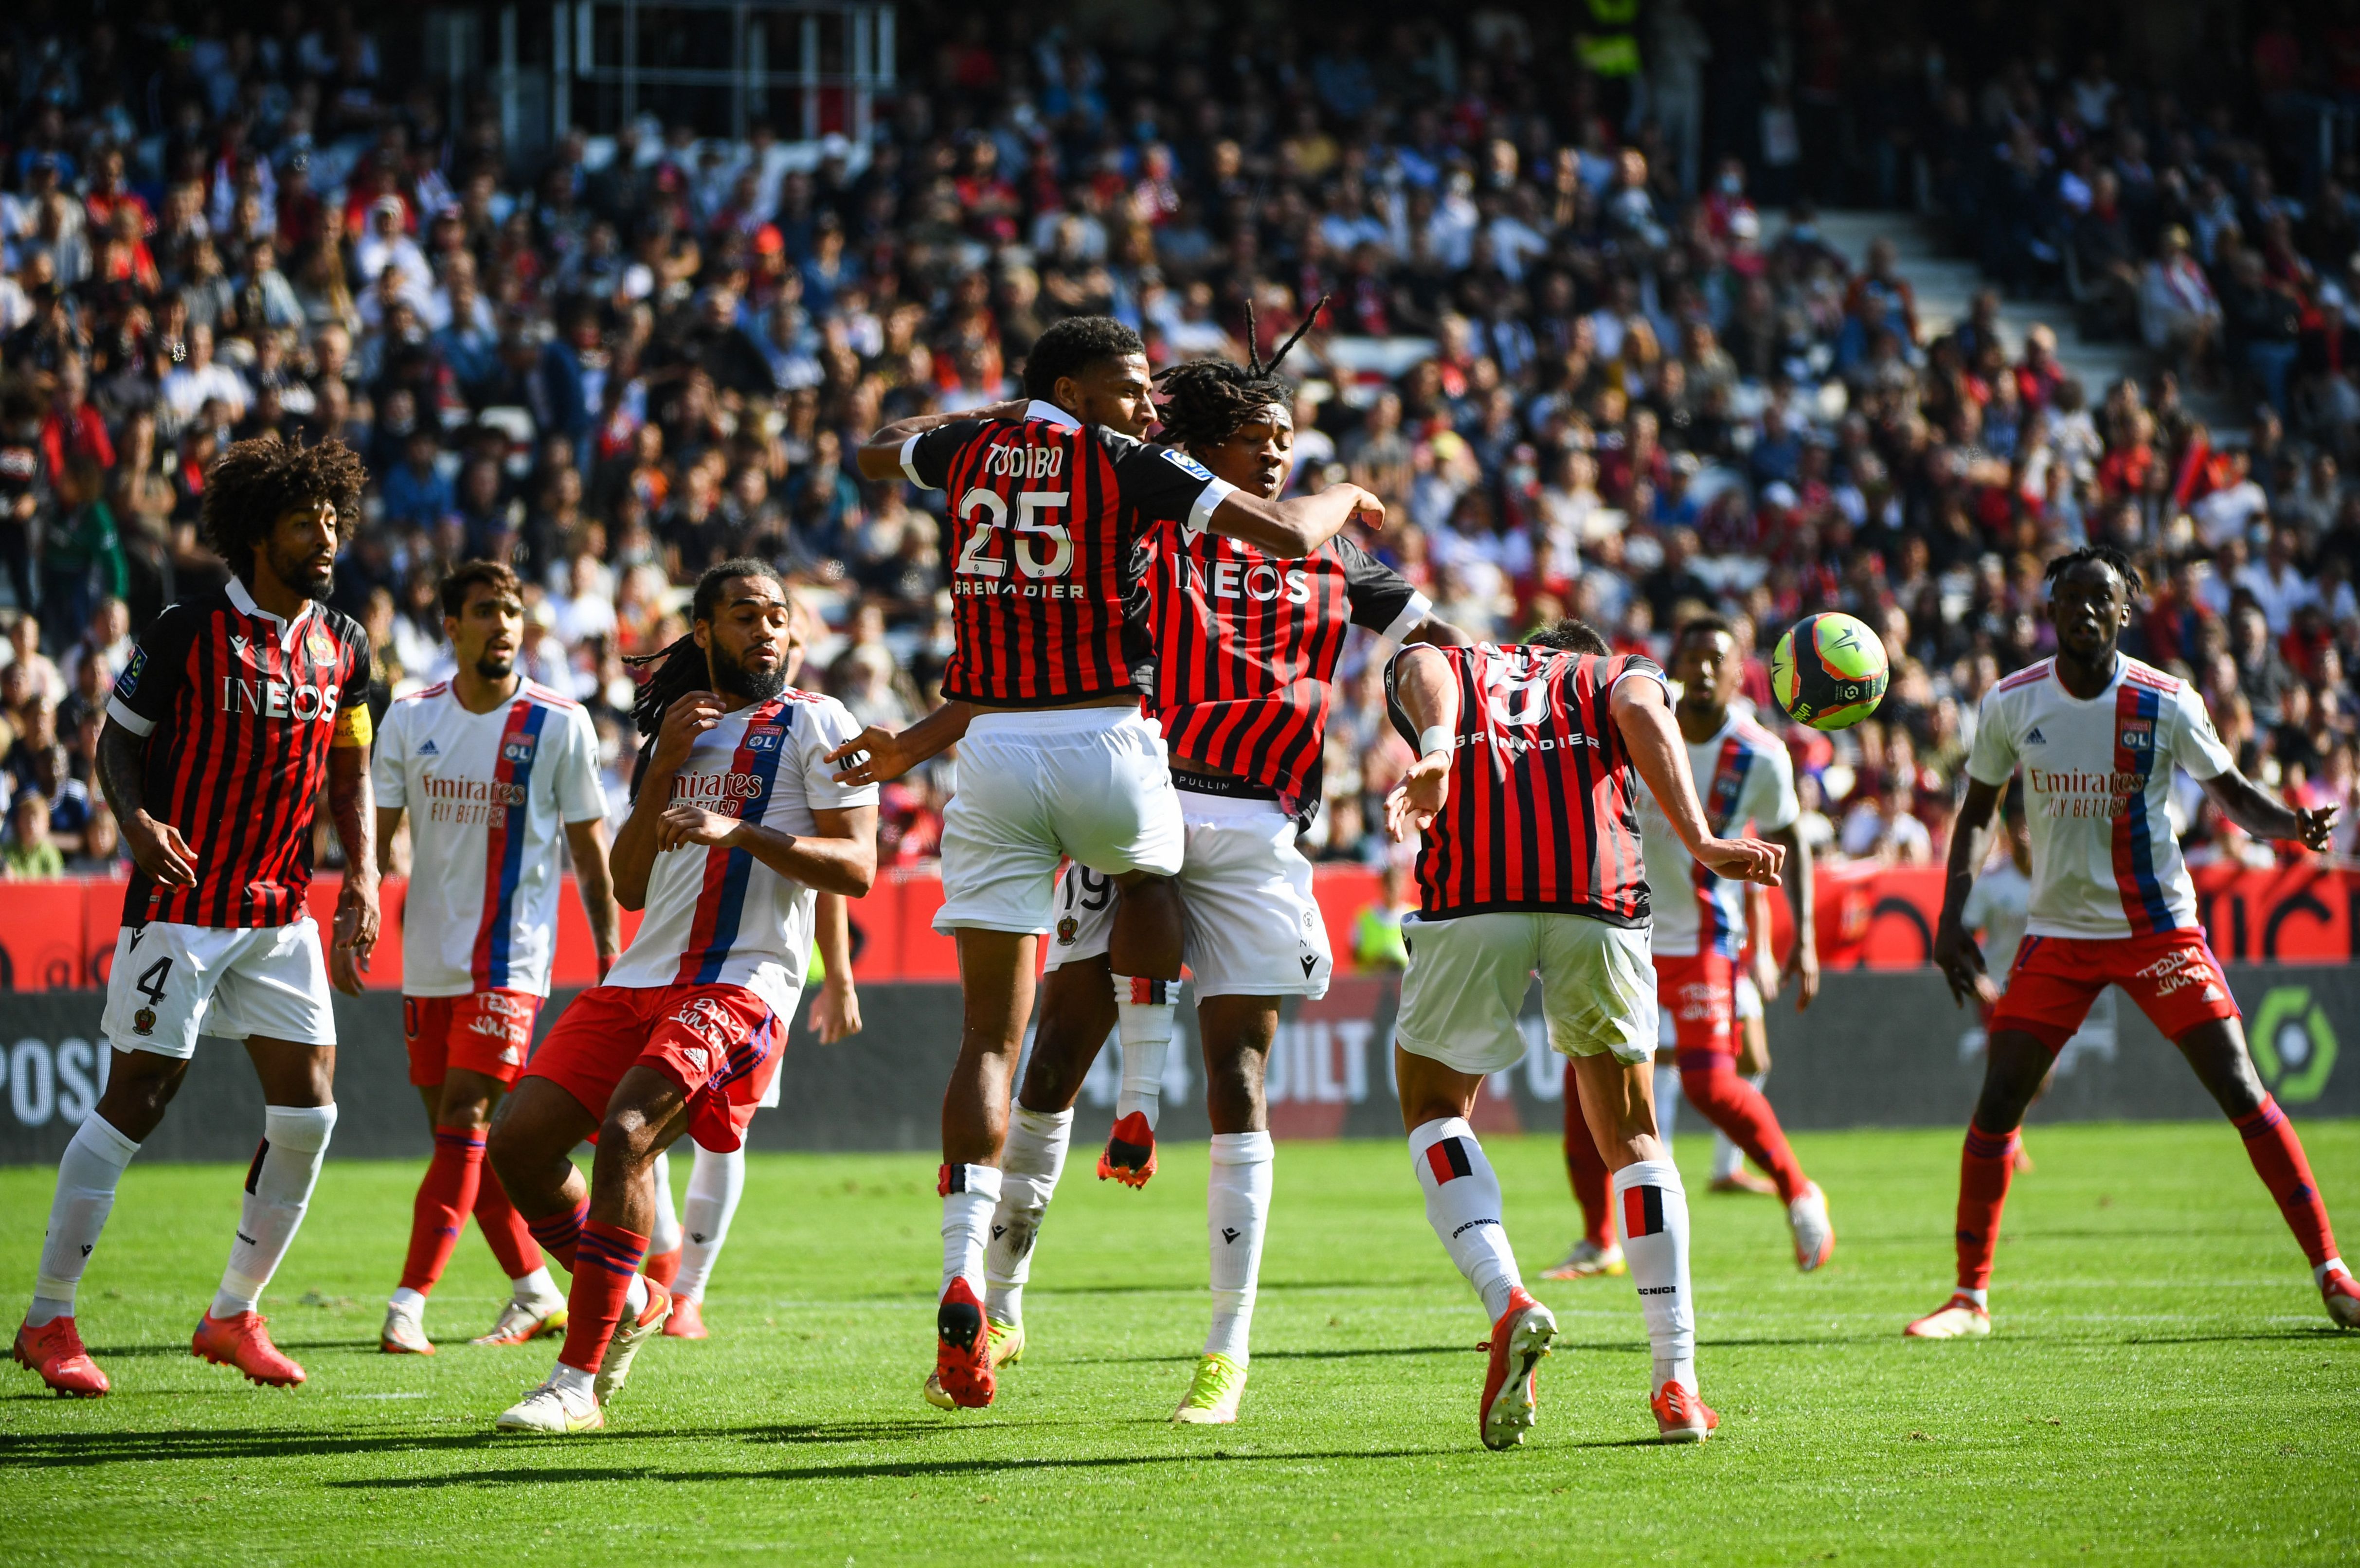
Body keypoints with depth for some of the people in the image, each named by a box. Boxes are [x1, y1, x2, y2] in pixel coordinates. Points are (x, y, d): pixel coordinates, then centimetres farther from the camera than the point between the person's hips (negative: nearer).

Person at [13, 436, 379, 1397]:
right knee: (135, 1102, -7)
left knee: (309, 1110, 0)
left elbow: (351, 770, 14)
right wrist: (137, 821, -20)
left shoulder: (343, 646, 6)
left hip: (282, 913, 6)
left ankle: (233, 1317, 14)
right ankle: (48, 1322, 1)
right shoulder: (190, 633, -9)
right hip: (181, 909, -6)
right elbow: (117, 738, -2)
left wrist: (363, 875, 1)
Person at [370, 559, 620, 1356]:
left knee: (463, 1119, -15)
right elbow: (380, 833, 8)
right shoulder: (411, 718, 5)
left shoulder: (559, 725, -3)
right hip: (428, 956, 4)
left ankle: (409, 1303, -16)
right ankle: (536, 1291, 22)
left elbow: (589, 850, 2)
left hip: (511, 957, -4)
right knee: (457, 1133, 8)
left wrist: (610, 959, 0)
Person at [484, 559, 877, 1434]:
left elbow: (855, 868, -7)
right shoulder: (676, 731, 21)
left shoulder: (814, 725, 4)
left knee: (627, 1131, -27)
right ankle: (629, 1304, 17)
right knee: (518, 1140, -6)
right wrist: (666, 768, 6)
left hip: (742, 984, -7)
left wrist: (738, 831, -18)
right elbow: (628, 887, 17)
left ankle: (580, 1381, -26)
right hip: (642, 979, 7)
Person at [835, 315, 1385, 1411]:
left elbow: (877, 451, 34)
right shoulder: (1128, 466, -3)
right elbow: (1289, 534, -6)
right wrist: (1345, 498, 16)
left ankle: (963, 1281, -11)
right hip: (1105, 743, -3)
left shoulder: (974, 448, 11)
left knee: (989, 1034, 3)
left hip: (992, 752, 3)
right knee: (1151, 874, 35)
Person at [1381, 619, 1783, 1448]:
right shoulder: (1615, 673, 29)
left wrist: (1436, 754, -18)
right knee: (1632, 1138, 17)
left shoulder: (1448, 668, 30)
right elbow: (1642, 711, 4)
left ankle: (1507, 1300, -6)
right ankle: (1676, 1382, 11)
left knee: (1434, 1106, 19)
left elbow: (1423, 668, 4)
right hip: (1599, 894, 1)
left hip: (1470, 899, -1)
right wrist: (1699, 842, -11)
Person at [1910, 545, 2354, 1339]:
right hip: (2057, 932, 2)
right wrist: (1952, 917, 0)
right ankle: (1970, 1297, 5)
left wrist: (2293, 825, -21)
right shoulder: (2011, 703, -3)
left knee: (2242, 1095, -9)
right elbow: (1976, 811, 9)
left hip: (2159, 929, -2)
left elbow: (2232, 792, 0)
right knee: (1996, 1107, -6)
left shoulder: (2165, 703, -9)